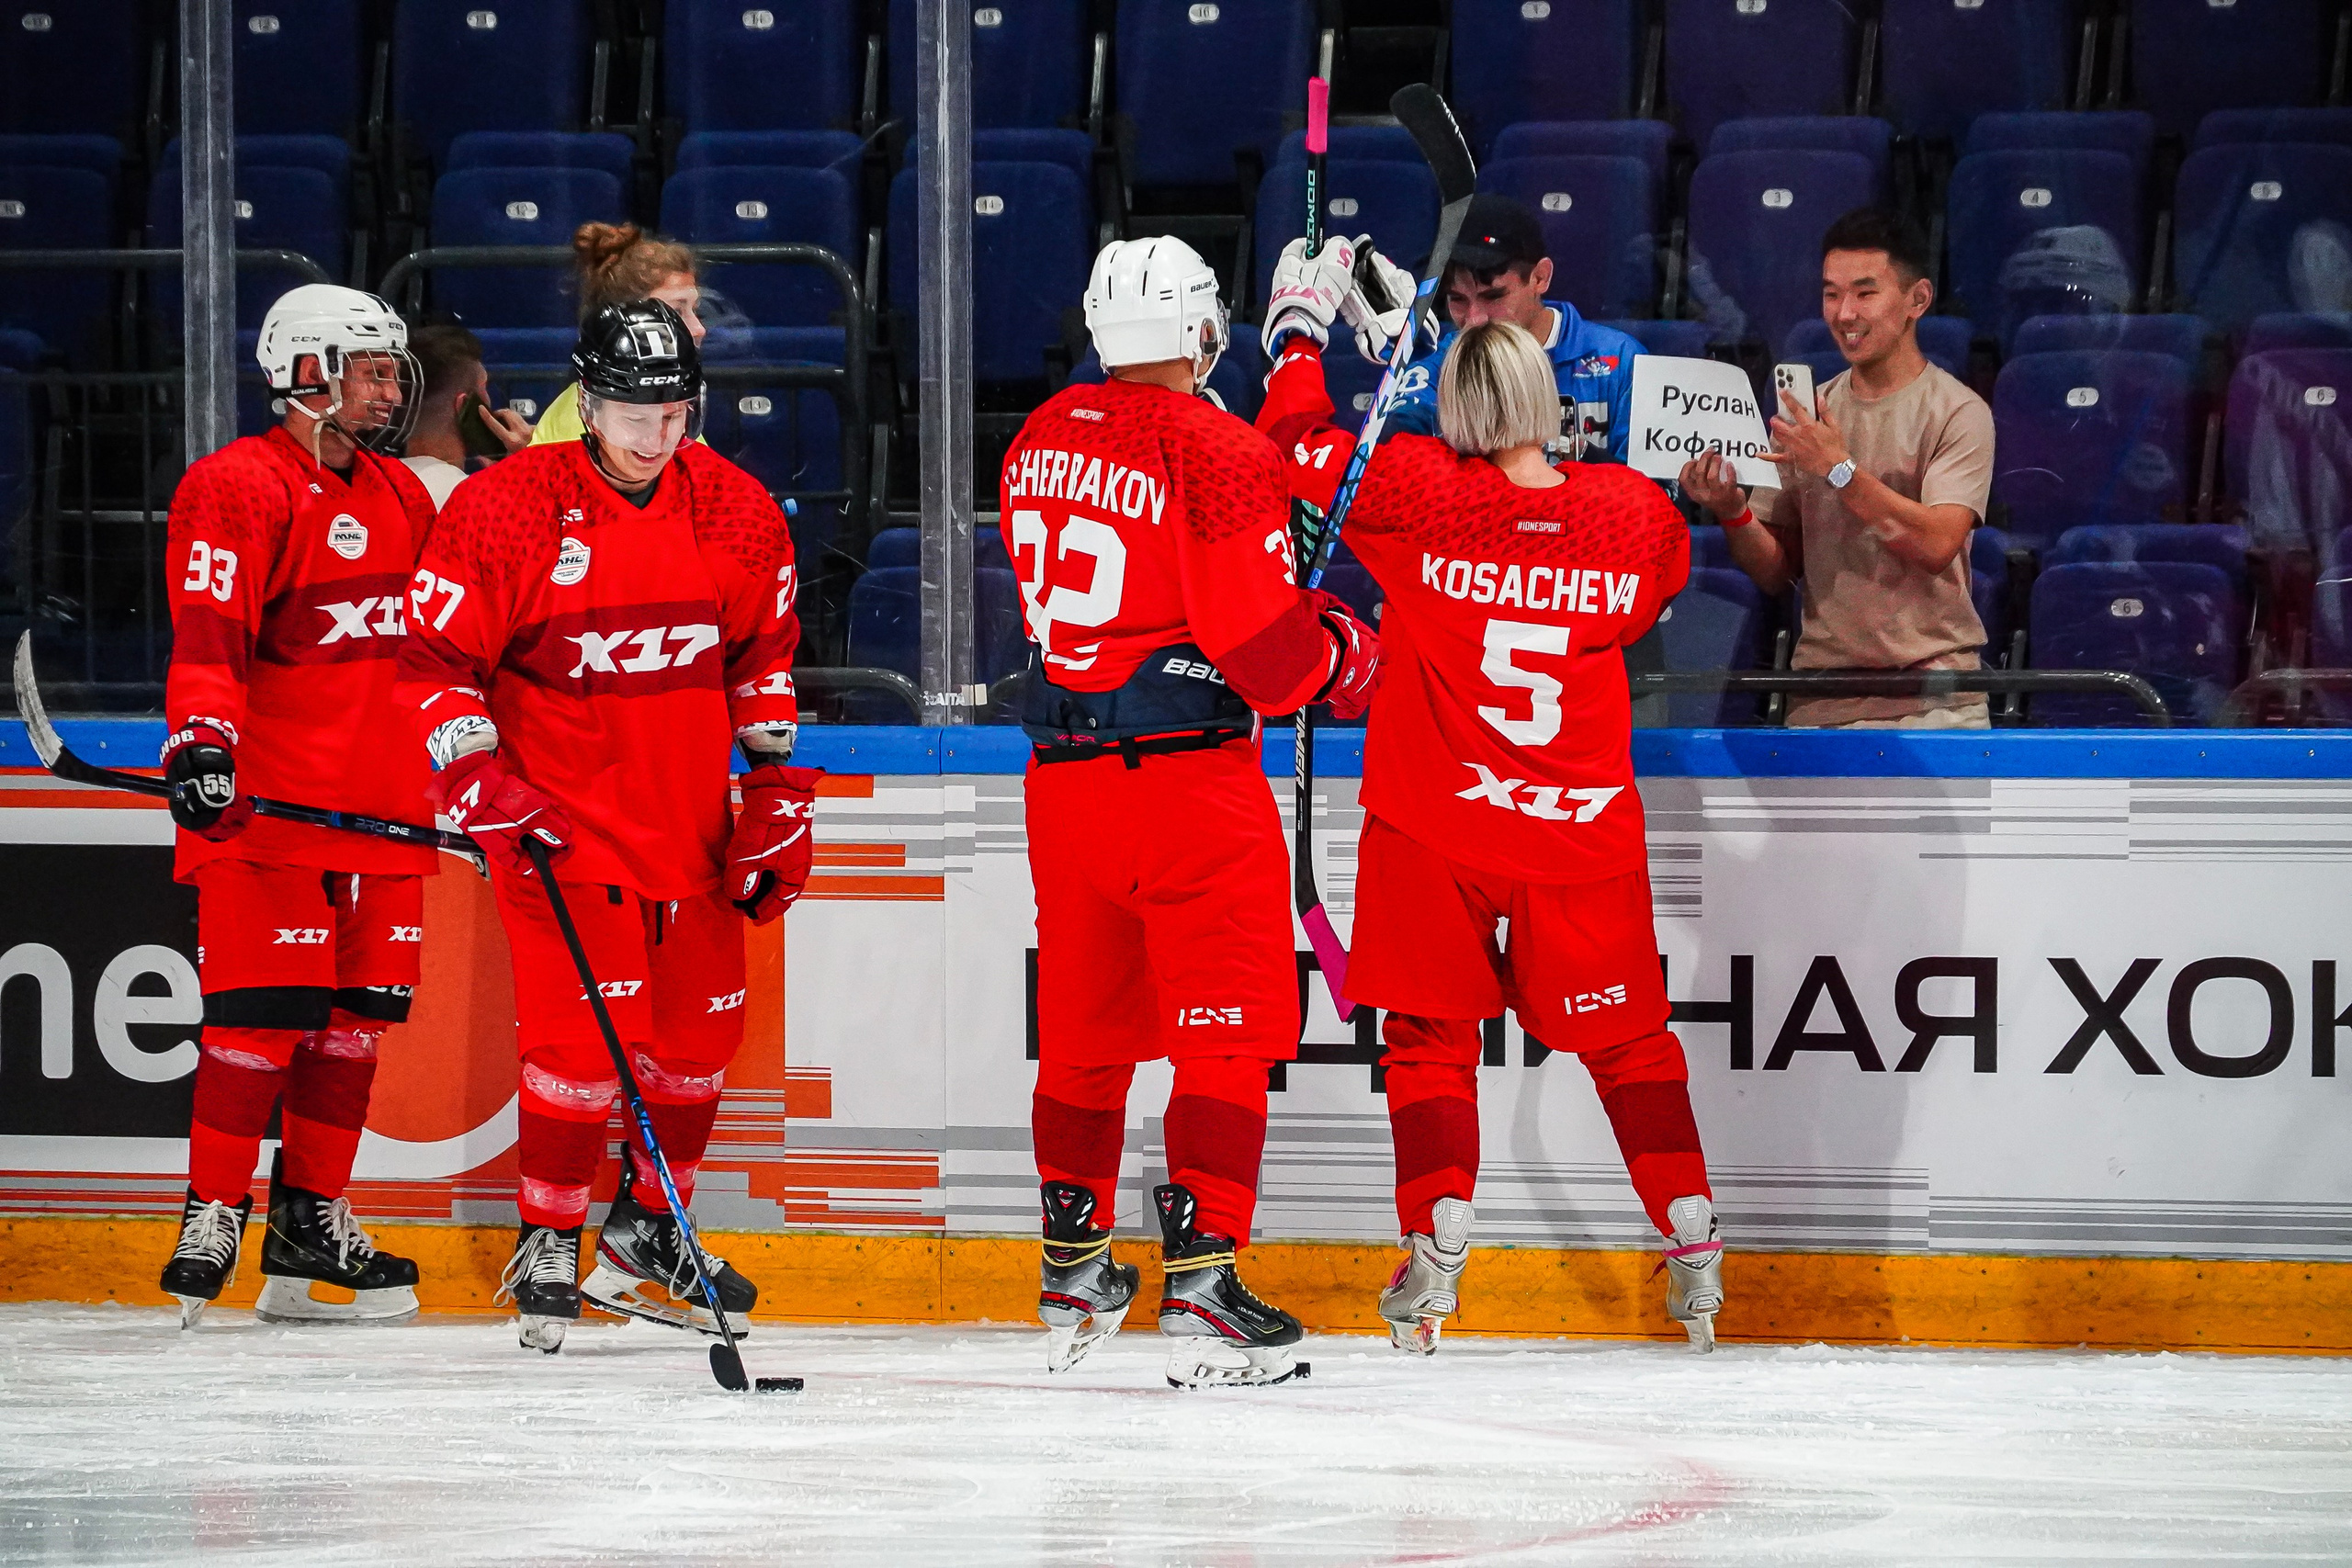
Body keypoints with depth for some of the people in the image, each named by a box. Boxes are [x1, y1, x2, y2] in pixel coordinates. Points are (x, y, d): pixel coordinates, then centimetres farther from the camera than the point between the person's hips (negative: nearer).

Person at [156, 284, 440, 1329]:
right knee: (265, 1011, -12)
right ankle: (212, 1223, -6)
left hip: (379, 809, 8)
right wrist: (203, 743, -32)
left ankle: (309, 1231, 15)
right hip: (264, 808, -8)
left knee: (354, 1015, 8)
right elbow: (205, 635, -19)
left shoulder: (400, 496, 17)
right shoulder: (238, 490, -9)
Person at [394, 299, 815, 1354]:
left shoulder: (737, 513, 0)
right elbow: (436, 659, -9)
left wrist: (778, 787, 10)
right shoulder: (504, 510, -14)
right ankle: (546, 1249, 2)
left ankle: (645, 1237, 28)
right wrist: (478, 781, -19)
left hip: (690, 824, 5)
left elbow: (765, 653, 13)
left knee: (699, 1030, 10)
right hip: (560, 820, -5)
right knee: (583, 1033, -13)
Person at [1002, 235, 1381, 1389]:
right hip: (1187, 774, -7)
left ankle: (1071, 1277, 26)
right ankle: (1201, 1288, -8)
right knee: (1228, 1027, -1)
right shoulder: (1217, 452, -14)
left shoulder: (1041, 441, 9)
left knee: (1087, 1024, 18)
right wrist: (1342, 656, 6)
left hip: (1065, 773, 7)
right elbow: (1266, 645, -16)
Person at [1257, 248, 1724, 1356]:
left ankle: (1437, 1249, -4)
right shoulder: (1639, 518, -5)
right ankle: (1693, 1249, 16)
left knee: (1431, 1033, 10)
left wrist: (1302, 327, 11)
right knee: (1625, 1034, 16)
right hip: (1585, 835, 2)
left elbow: (1297, 449, -2)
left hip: (1434, 832, -2)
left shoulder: (1415, 495, -13)